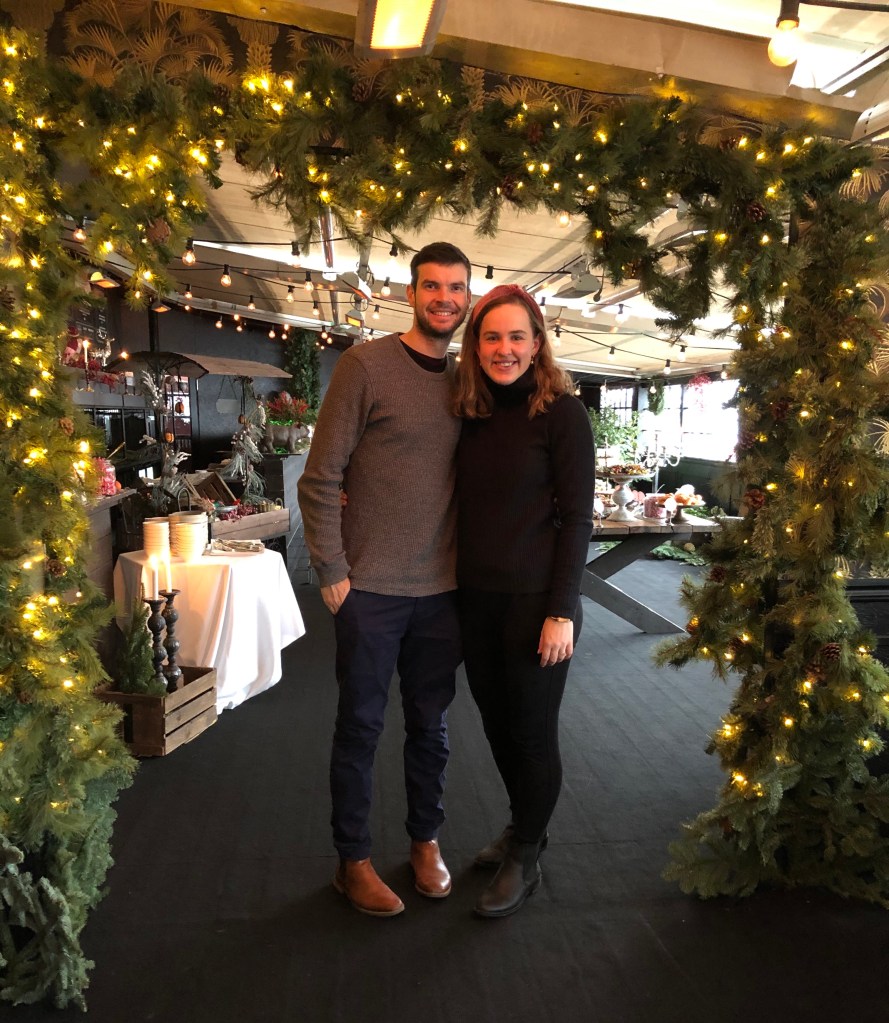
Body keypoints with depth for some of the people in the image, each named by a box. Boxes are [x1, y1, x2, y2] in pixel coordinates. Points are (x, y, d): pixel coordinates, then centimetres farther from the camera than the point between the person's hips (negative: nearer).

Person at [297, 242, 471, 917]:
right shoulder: (366, 365, -7)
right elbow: (320, 478, -8)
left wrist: (470, 567, 10)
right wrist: (332, 571, -10)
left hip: (442, 589, 5)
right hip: (370, 589, -4)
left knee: (431, 723, 16)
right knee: (361, 725, 9)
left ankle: (426, 841, 37)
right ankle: (354, 861, 28)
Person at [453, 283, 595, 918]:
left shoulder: (561, 411, -9)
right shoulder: (471, 413, 7)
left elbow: (578, 517, -11)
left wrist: (562, 611, -15)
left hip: (535, 600, -5)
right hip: (477, 598, 6)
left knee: (533, 729, 8)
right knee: (497, 721, 17)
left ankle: (525, 861, 29)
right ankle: (523, 828, 42)